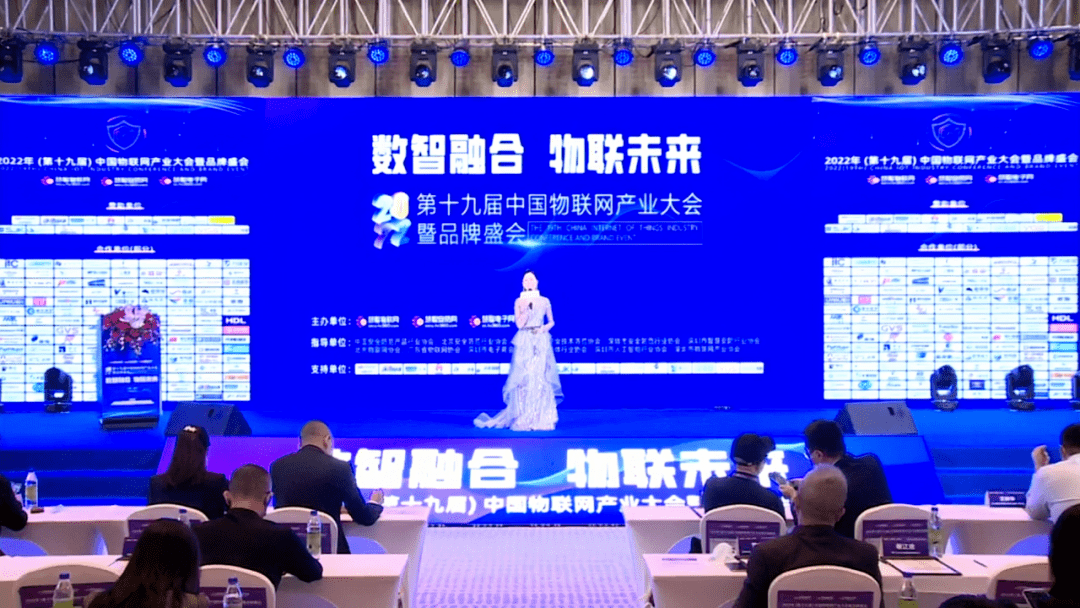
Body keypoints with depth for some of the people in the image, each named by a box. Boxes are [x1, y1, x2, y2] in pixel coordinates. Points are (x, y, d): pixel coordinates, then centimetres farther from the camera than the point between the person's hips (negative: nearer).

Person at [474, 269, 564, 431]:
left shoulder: (544, 301, 9)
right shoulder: (519, 301, 5)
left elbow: (551, 321, 16)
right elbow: (520, 323, -6)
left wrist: (545, 328, -5)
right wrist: (527, 305, -12)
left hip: (541, 342, 1)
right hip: (524, 342, -1)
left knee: (541, 379, -4)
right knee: (524, 379, -5)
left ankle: (541, 419, 4)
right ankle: (522, 419, 2)